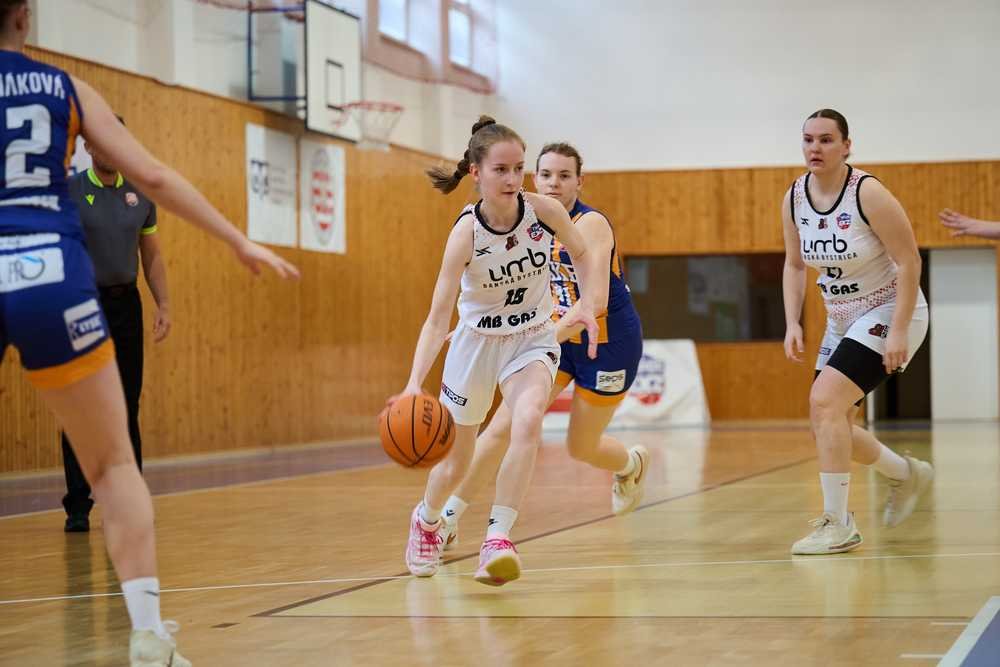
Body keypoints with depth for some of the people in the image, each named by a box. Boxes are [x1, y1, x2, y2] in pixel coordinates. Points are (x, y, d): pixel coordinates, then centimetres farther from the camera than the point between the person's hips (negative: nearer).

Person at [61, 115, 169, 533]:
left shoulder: (140, 196, 9)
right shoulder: (68, 192, -4)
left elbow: (152, 255, 15)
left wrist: (163, 304, 5)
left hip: (125, 303, 4)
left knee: (126, 408, 5)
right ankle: (78, 506, 3)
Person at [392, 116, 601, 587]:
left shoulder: (544, 211, -19)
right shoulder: (466, 234, -25)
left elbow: (581, 255, 3)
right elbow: (438, 318, -28)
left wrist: (587, 306, -13)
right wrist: (415, 382, -42)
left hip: (532, 339, 1)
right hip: (476, 341, -1)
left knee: (528, 420, -31)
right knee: (456, 462, 13)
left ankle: (498, 540, -29)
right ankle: (427, 518, 47)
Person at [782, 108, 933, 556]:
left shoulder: (868, 193, -21)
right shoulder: (794, 199, -2)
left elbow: (910, 263, -20)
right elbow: (795, 265, 11)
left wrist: (898, 332, -24)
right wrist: (793, 324, -1)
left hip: (890, 313, -8)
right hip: (842, 322, 8)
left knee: (824, 401, -23)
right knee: (827, 424, 9)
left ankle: (838, 525, -14)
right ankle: (906, 475, 36)